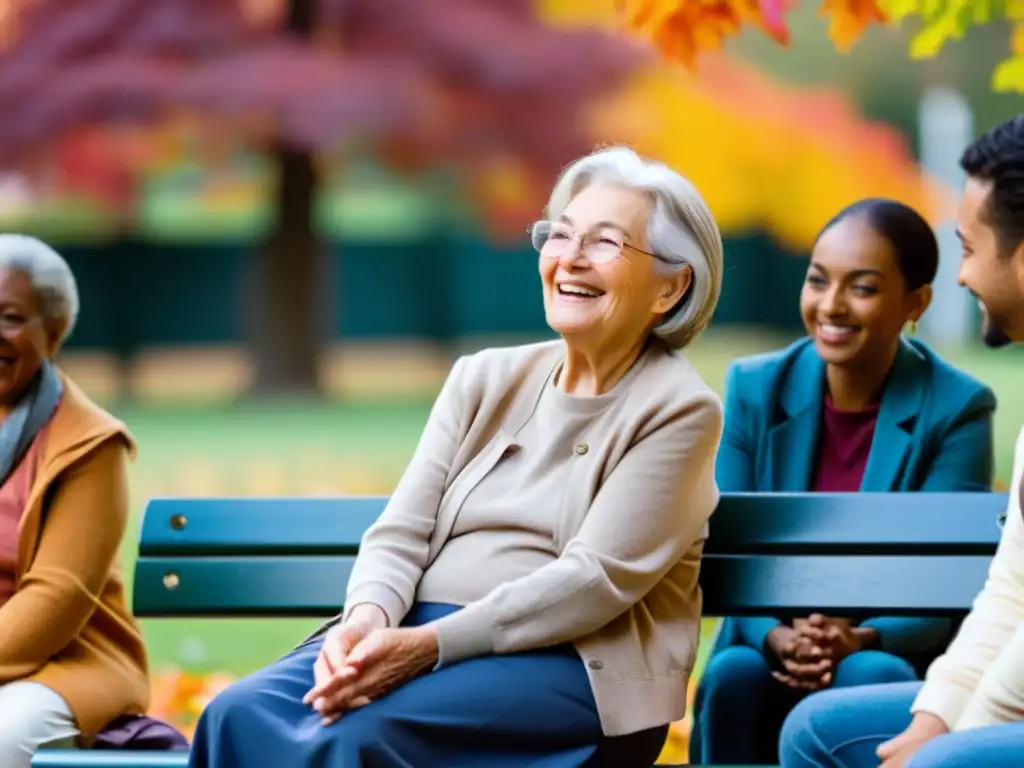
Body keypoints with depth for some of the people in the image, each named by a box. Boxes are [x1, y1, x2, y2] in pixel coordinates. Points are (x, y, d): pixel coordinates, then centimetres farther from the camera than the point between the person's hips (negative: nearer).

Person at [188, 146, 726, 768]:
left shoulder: (679, 409, -1)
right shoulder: (484, 380, 15)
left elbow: (595, 578, -13)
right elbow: (401, 532, 8)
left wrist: (432, 644, -24)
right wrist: (368, 619, -17)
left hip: (575, 671, -5)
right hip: (416, 639, 5)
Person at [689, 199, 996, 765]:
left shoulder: (957, 410, -8)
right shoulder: (756, 389, 0)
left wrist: (863, 640, -32)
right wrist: (776, 637, -25)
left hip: (900, 663, -2)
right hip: (772, 654, 2)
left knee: (866, 676, -35)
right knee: (734, 673, -30)